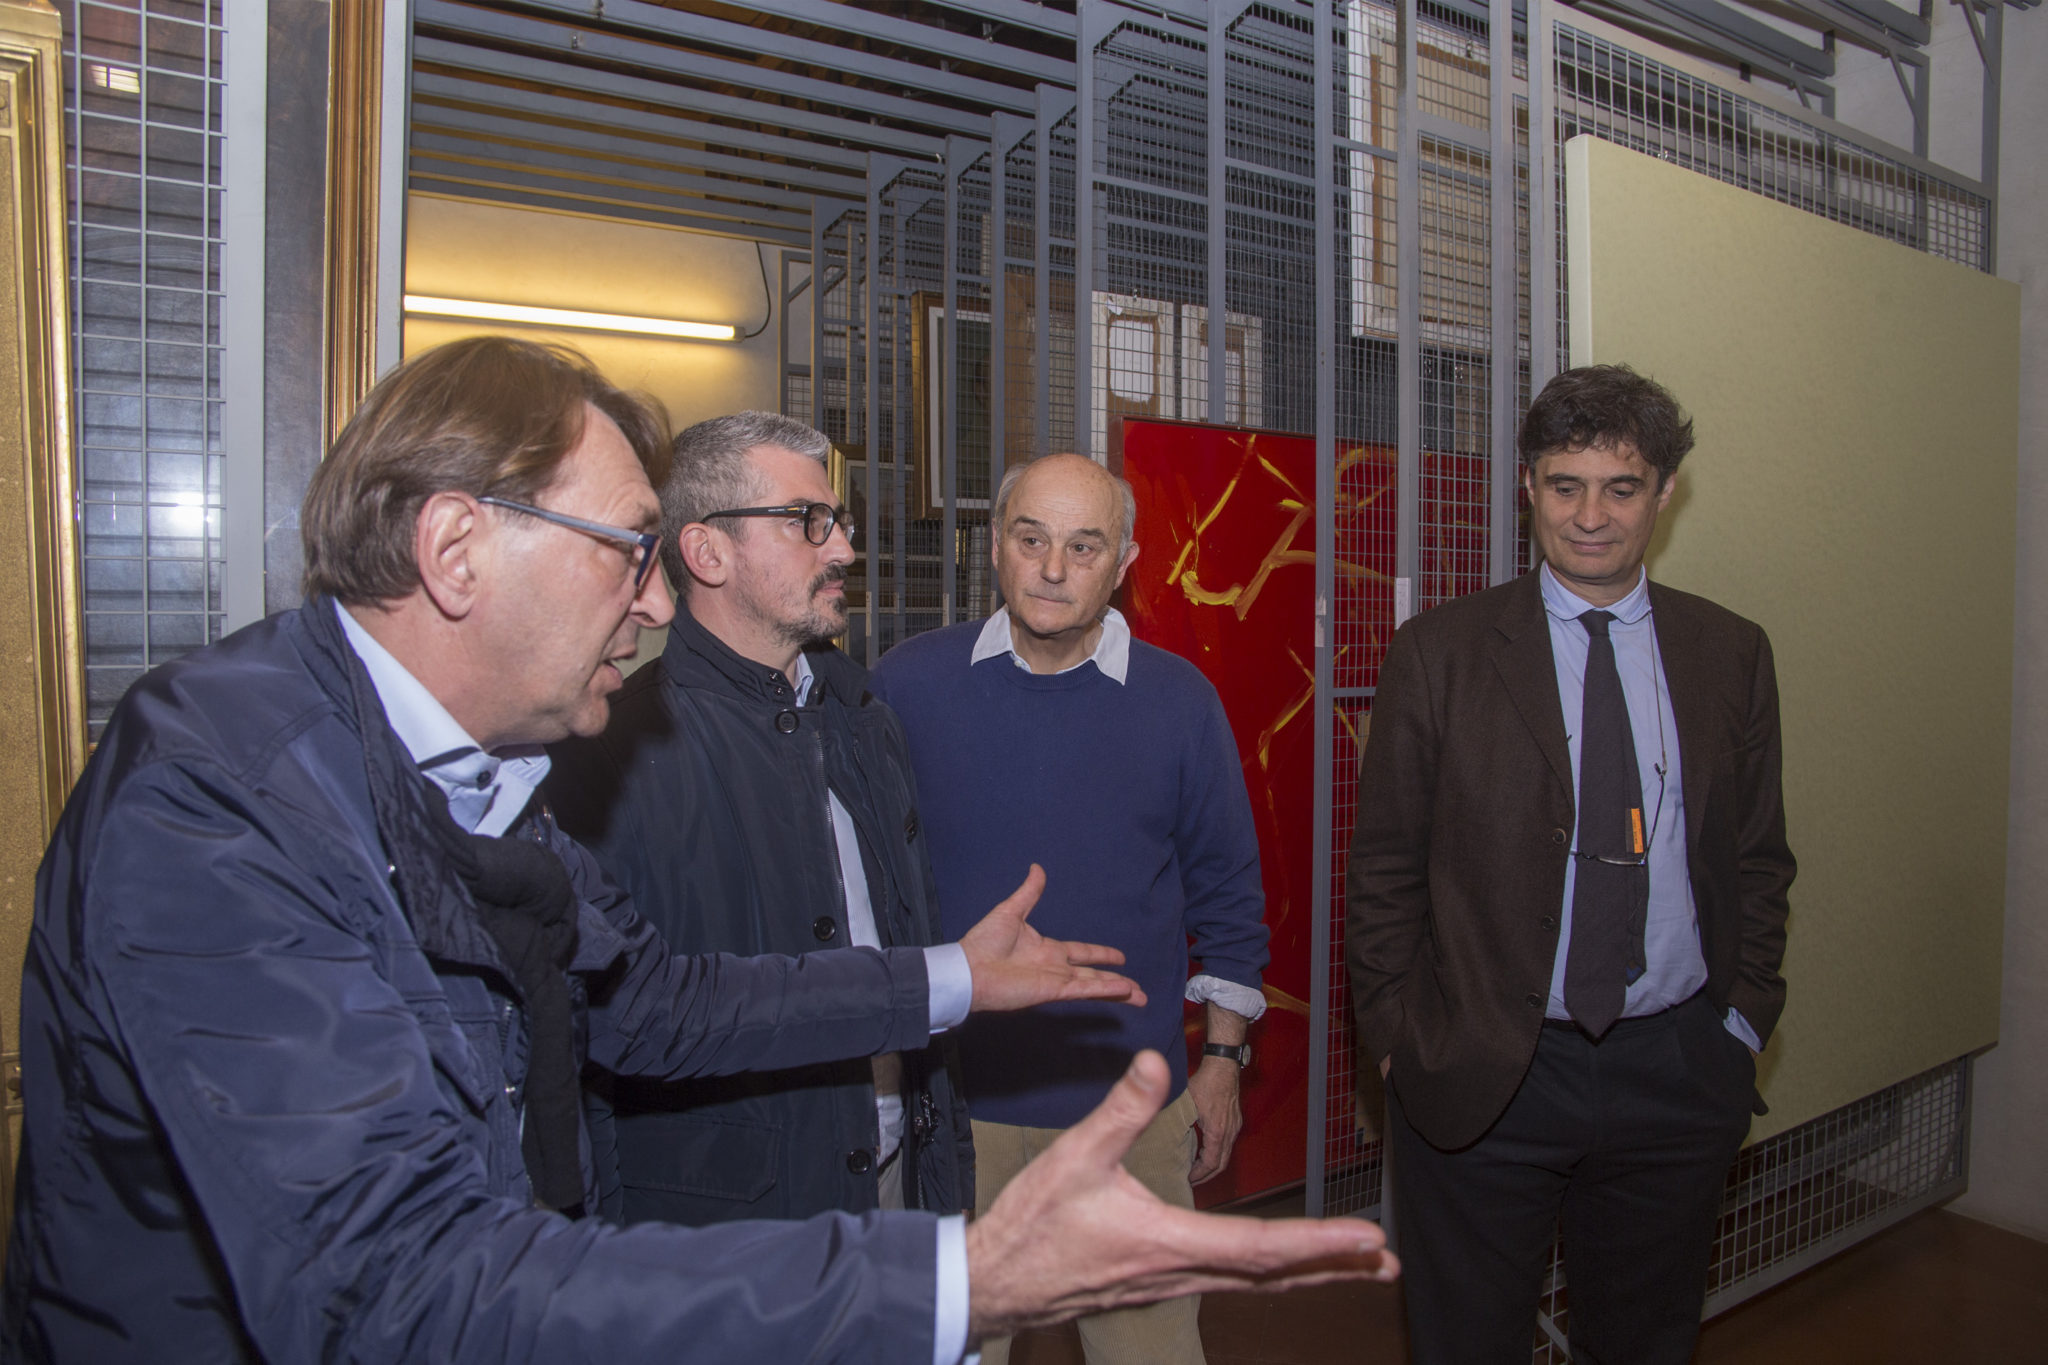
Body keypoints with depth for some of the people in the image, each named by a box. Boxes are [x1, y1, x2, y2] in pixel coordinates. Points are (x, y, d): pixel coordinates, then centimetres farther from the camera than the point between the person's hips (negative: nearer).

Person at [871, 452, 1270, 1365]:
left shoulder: (1179, 700, -2)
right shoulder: (906, 684, -4)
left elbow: (1227, 894, 5)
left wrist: (1223, 1058, 5)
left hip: (1133, 1102, 1)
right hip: (951, 1099, 0)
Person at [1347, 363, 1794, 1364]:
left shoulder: (1731, 653, 4)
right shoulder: (1437, 653, -6)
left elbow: (1757, 859, 10)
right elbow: (1383, 868, -4)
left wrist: (1745, 1021, 4)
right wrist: (1398, 1039, -6)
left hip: (1677, 1074, 3)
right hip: (1482, 1078, -2)